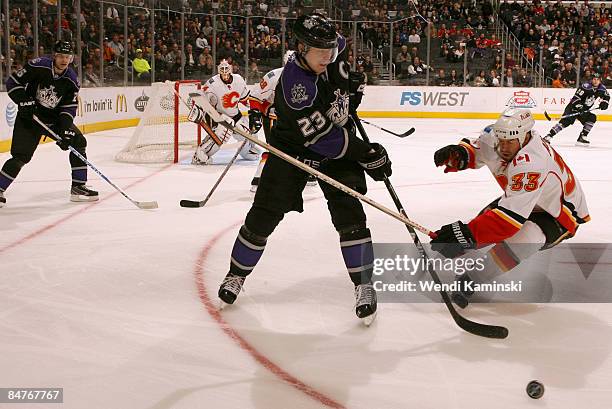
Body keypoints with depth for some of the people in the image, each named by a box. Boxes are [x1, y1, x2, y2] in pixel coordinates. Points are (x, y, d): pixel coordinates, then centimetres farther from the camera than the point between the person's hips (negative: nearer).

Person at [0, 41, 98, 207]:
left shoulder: (71, 80, -6)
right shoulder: (38, 66, -17)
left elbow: (69, 108, -5)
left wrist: (65, 130, -17)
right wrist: (24, 101, -24)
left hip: (55, 118, 5)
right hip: (29, 117, -5)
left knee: (78, 142, -4)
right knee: (21, 156, -13)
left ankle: (78, 187, 4)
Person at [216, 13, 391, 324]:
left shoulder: (329, 48, -15)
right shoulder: (294, 86, -34)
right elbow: (320, 138, -32)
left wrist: (346, 87, 5)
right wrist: (364, 153, -30)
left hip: (338, 139, 4)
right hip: (293, 148, -4)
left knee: (348, 213, -10)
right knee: (264, 215, -1)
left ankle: (364, 285, -3)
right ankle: (237, 274, 22)